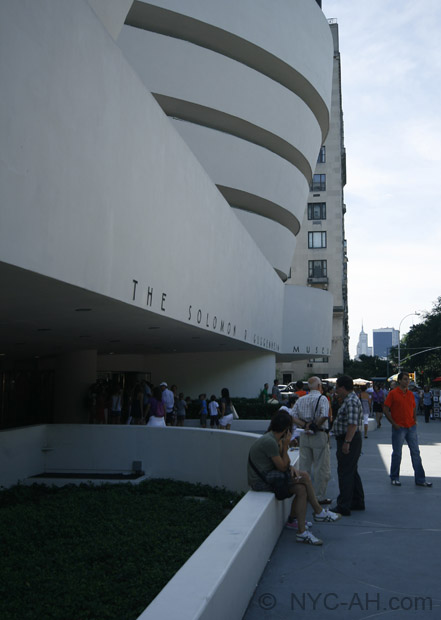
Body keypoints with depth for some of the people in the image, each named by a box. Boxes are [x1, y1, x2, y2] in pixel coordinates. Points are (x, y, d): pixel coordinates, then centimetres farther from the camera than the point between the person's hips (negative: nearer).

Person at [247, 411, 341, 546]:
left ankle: (302, 532, 4)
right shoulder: (269, 441, -20)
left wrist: (291, 468, -5)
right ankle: (319, 512, 5)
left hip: (266, 477, 10)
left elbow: (283, 463, 15)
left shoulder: (274, 439, 11)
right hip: (261, 482, -10)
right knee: (304, 476, -14)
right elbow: (282, 467, -14)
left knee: (301, 489, -2)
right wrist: (285, 446, -10)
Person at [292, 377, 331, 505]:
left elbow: (293, 416, 0)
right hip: (319, 436, -5)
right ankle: (320, 496, 9)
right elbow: (324, 416, -21)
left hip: (304, 436, 5)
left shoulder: (300, 400, 9)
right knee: (321, 468, 5)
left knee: (304, 467, 12)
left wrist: (305, 426, -7)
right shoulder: (322, 398, -6)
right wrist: (315, 426, -9)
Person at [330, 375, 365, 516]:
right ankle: (358, 502, 28)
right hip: (348, 439, 11)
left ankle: (343, 507, -1)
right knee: (352, 472, 18)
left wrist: (347, 442, -27)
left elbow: (353, 424, -27)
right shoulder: (349, 399, 14)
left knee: (345, 473, -6)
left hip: (349, 440, -11)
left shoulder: (351, 401, -20)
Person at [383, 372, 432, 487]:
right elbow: (385, 409, -8)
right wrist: (393, 423, -11)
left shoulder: (410, 394, 9)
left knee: (416, 453, 7)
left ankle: (420, 479, 13)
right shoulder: (393, 393, -7)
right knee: (397, 453, 3)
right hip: (399, 428, -5)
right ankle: (394, 478, 17)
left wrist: (415, 421, 7)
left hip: (411, 428, 5)